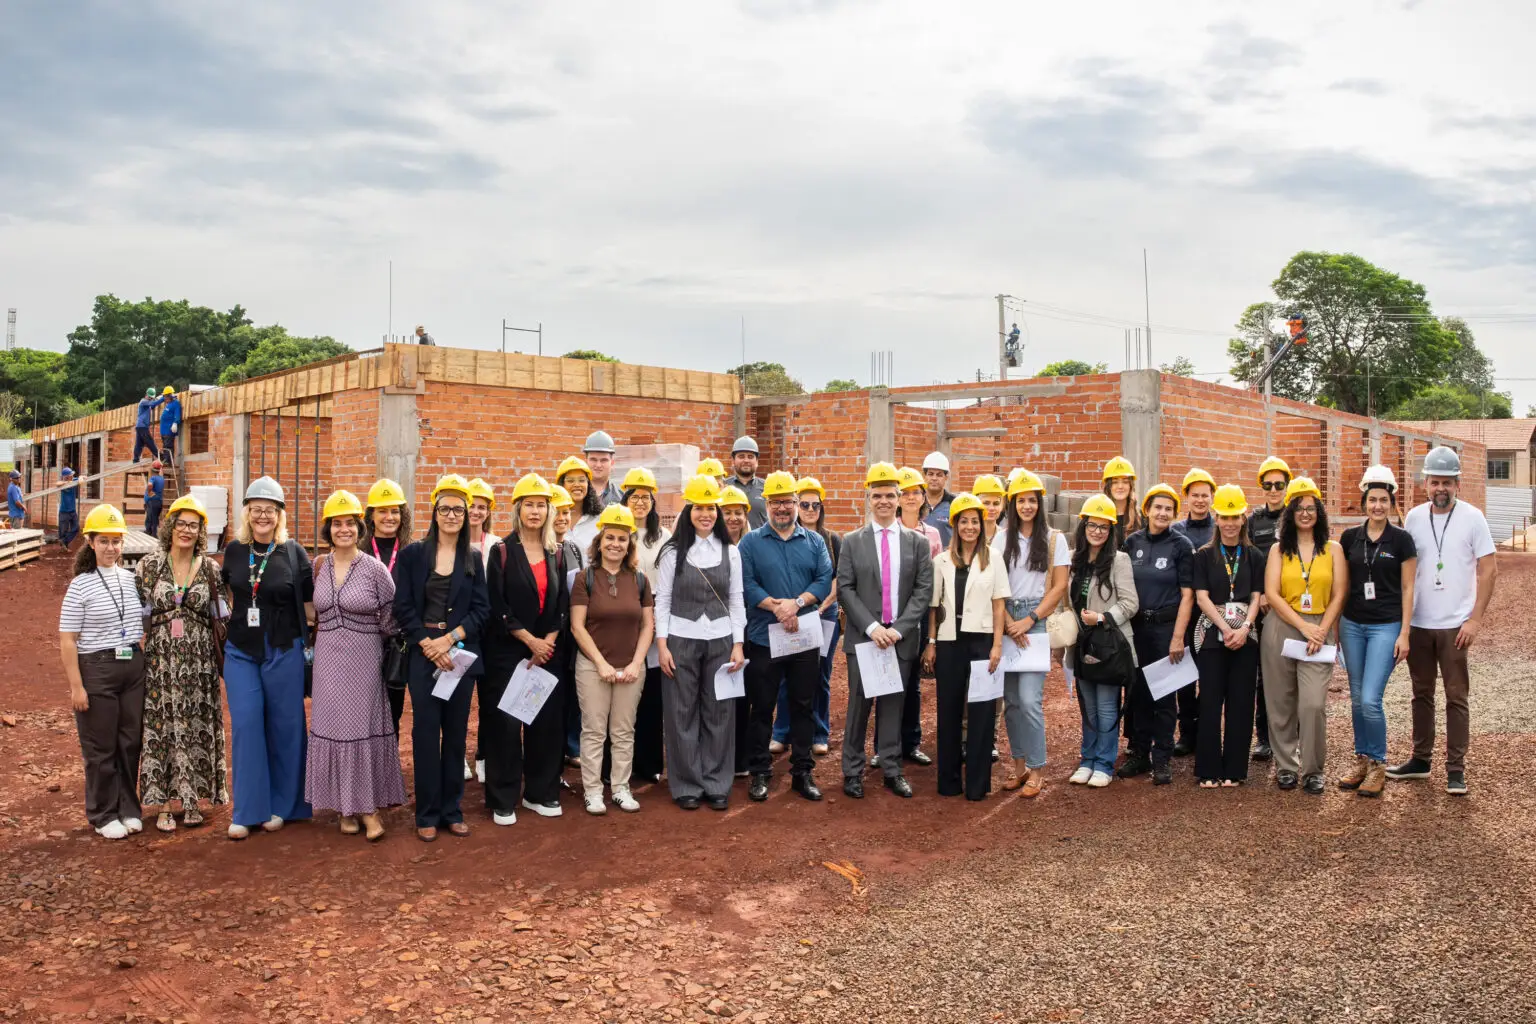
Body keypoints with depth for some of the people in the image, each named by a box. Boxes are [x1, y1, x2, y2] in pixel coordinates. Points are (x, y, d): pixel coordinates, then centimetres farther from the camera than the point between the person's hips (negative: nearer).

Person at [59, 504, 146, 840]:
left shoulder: (132, 580, 6)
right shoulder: (81, 585, -8)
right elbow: (67, 640, -9)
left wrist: (147, 665, 11)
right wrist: (76, 686, -12)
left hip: (134, 667, 4)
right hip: (96, 668, -4)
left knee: (131, 741, 10)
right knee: (101, 747, 6)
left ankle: (129, 808, 25)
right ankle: (103, 815, 20)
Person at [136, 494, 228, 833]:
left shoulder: (210, 569, 3)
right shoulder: (149, 564, 0)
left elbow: (219, 617, 7)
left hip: (198, 660, 1)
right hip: (160, 658, -1)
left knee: (196, 727, 5)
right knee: (161, 726, 2)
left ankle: (192, 799, 18)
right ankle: (163, 804, 13)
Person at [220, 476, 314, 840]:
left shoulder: (294, 553, -4)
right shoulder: (234, 550, 4)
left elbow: (307, 603, 0)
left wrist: (308, 640, -3)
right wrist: (230, 620, 14)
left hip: (283, 651, -2)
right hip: (241, 650, 2)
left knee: (284, 726, 5)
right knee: (245, 726, -2)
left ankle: (282, 805, 19)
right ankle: (247, 810, 6)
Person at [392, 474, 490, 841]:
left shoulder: (473, 560, 7)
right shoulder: (413, 554, 1)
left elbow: (481, 609, 1)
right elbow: (403, 608, -3)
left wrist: (449, 639, -12)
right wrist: (428, 645, -13)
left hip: (461, 653, 2)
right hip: (423, 653, -2)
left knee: (456, 733, 7)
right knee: (426, 733, 0)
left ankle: (452, 810, 17)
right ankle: (427, 814, 10)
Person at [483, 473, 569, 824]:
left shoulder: (556, 552, 8)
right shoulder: (502, 551, -4)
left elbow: (562, 604, 6)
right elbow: (497, 605, -10)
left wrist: (547, 643, -7)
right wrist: (530, 641, -13)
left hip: (548, 650, 4)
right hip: (508, 651, -4)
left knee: (547, 721, 5)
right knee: (505, 723, -2)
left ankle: (540, 793, 18)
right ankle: (503, 800, 8)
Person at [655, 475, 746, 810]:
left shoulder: (730, 552, 6)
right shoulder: (673, 552, 0)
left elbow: (736, 600, 7)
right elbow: (662, 600, 0)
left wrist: (738, 644, 0)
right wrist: (662, 644, -6)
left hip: (720, 639, 2)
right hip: (681, 639, -2)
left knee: (719, 713, 4)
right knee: (683, 713, 3)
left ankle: (717, 784, 14)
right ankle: (686, 785, 13)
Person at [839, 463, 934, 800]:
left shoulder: (918, 542, 6)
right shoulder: (852, 542, 3)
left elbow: (923, 590, 1)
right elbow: (844, 589, -2)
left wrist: (899, 628, -10)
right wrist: (871, 627, -13)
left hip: (902, 637, 1)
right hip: (863, 636, -1)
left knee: (893, 705, 7)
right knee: (859, 704, 1)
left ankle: (892, 770, 16)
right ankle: (853, 771, 11)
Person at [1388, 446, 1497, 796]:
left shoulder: (1472, 517, -6)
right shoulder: (1414, 517, 3)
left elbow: (1489, 571, -6)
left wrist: (1474, 619, -12)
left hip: (1454, 625, -4)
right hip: (1417, 623, 4)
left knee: (1456, 698, 2)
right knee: (1422, 694, 13)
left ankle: (1456, 769, 8)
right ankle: (1421, 760, 23)